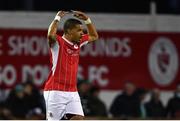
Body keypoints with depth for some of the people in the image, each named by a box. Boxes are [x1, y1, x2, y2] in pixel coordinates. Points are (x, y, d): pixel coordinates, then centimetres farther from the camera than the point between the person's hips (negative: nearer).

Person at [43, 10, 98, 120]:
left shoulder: (78, 43, 12)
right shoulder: (58, 42, -10)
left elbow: (94, 36, 28)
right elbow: (51, 35, -34)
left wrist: (87, 20, 15)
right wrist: (58, 17, -21)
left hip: (72, 92, 7)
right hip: (56, 91, -7)